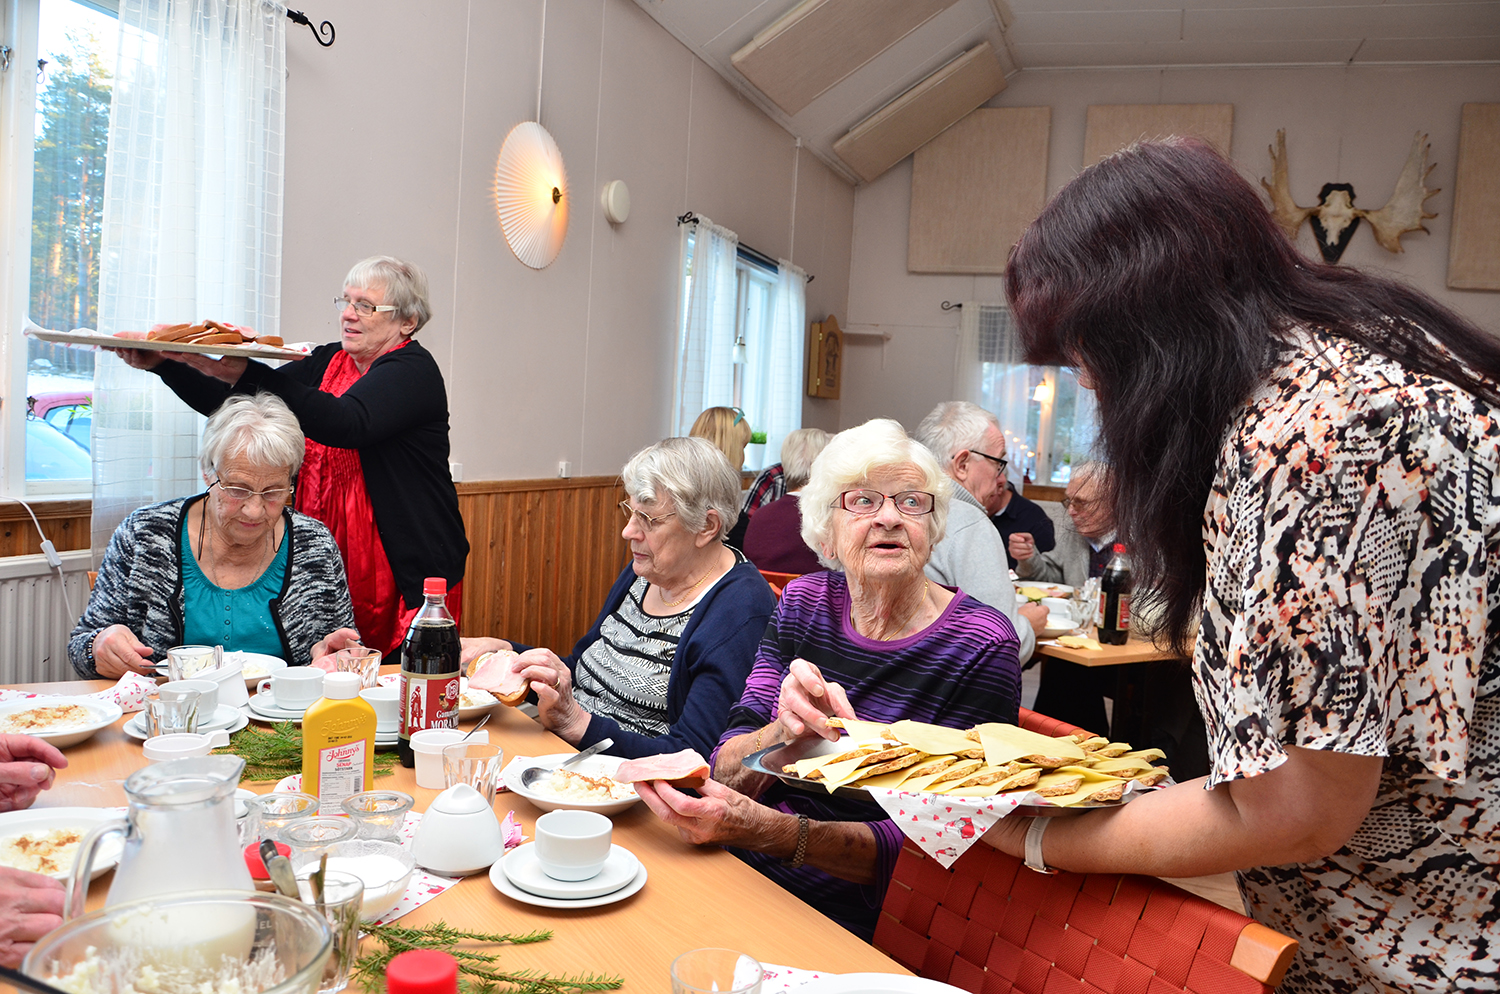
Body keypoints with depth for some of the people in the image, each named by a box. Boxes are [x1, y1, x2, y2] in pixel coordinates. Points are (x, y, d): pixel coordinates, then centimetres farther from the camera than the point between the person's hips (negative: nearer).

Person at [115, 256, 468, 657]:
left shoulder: (414, 370, -10)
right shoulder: (328, 362, 12)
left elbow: (346, 424, -30)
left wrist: (246, 374, -38)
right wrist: (163, 363, -9)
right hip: (329, 562, 6)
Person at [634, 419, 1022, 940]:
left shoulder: (980, 645, -11)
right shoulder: (805, 604, 3)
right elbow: (725, 774, -1)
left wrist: (771, 831, -29)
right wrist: (787, 730, -24)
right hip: (742, 879, 5)